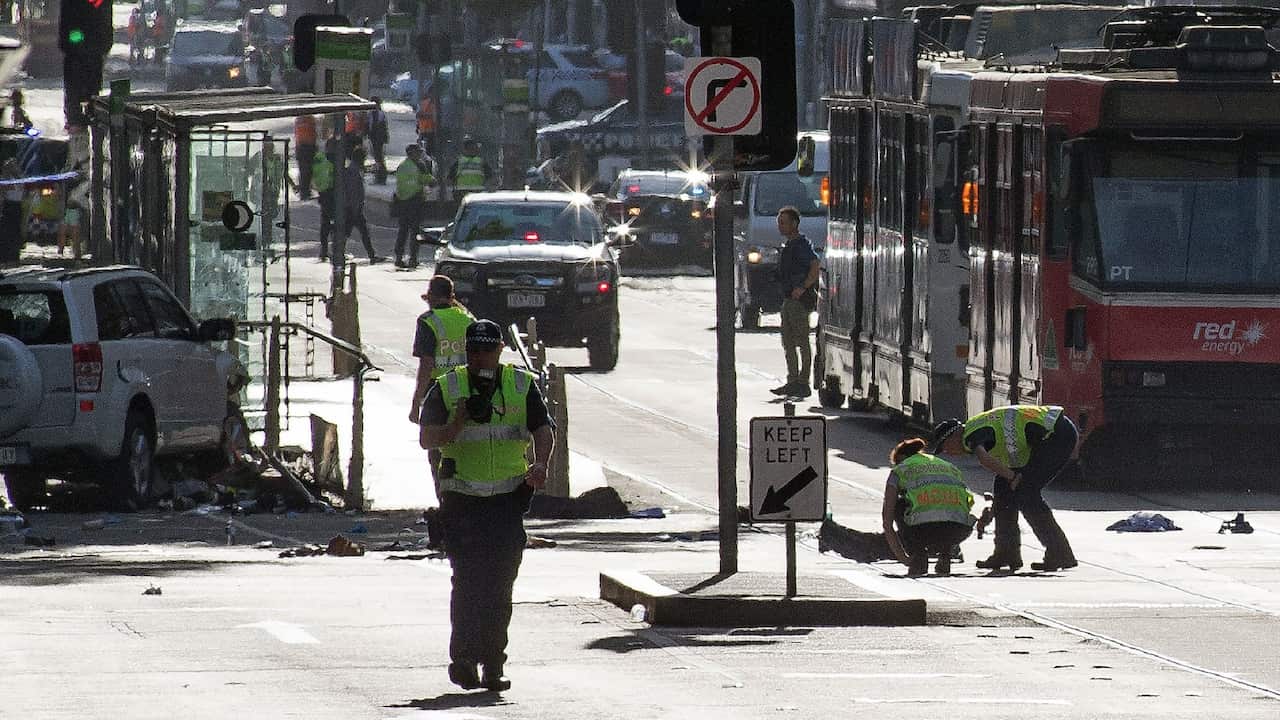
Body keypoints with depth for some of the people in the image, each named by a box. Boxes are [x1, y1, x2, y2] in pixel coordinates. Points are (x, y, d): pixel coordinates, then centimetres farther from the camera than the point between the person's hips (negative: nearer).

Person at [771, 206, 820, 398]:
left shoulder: (801, 244, -12)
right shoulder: (789, 246, 17)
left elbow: (816, 266, -22)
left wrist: (803, 288, -23)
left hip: (800, 300, -10)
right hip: (789, 300, 10)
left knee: (802, 342, -7)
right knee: (788, 343, 10)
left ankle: (803, 383, -6)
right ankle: (793, 381, 15)